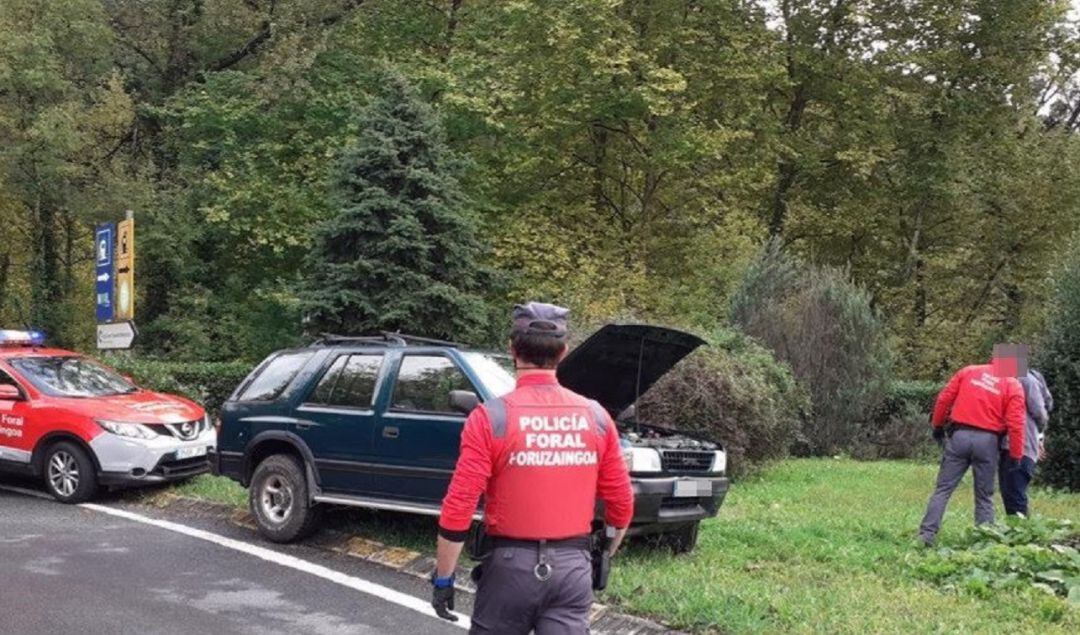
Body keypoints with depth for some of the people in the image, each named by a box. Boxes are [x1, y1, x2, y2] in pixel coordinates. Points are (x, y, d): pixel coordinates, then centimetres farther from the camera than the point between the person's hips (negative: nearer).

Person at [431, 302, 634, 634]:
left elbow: (458, 507, -13)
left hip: (511, 562, -2)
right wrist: (603, 557, 22)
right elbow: (621, 504, 6)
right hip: (573, 564, 2)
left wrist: (443, 578, -3)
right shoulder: (596, 417, 0)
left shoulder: (490, 418, -11)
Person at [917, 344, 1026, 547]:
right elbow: (1015, 425, -6)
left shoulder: (969, 371, 8)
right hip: (987, 441, -1)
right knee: (984, 497, 10)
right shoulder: (1013, 386, 1)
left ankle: (927, 534, -2)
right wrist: (1015, 455, 1)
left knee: (943, 489, 5)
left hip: (960, 436, 1)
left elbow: (944, 398, 6)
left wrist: (938, 426, 17)